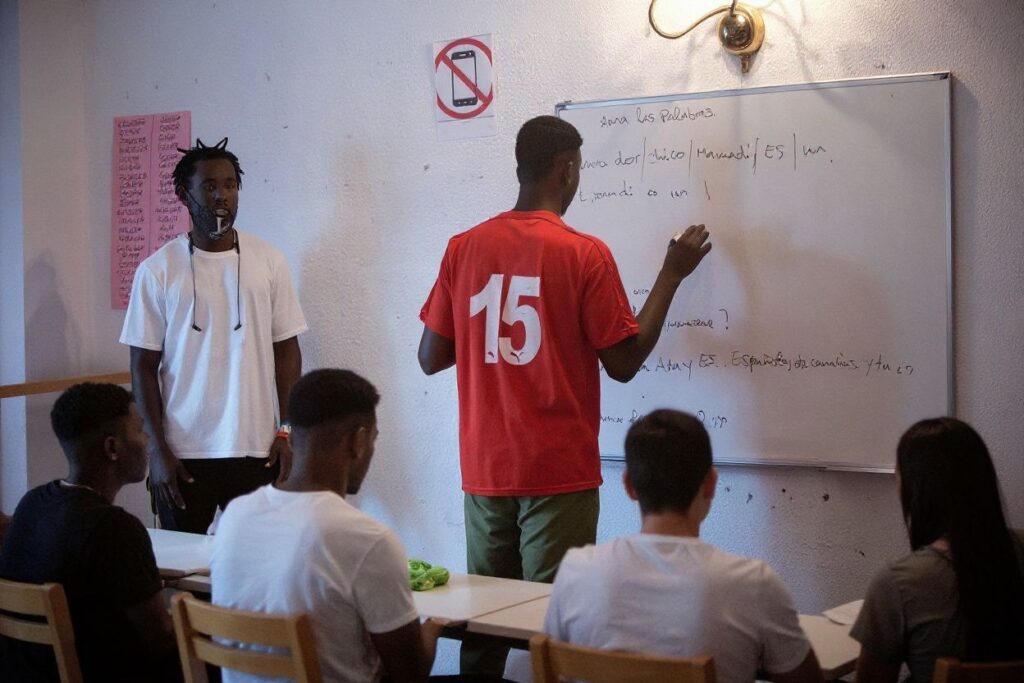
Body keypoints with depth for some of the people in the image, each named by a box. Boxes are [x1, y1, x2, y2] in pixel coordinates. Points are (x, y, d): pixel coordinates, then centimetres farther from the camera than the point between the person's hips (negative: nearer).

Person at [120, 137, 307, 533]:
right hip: (183, 454, 0)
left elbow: (287, 351, 6)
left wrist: (286, 430, -1)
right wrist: (157, 449, -5)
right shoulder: (157, 270, 0)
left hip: (256, 450, 1)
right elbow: (144, 367, 1)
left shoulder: (268, 262, 3)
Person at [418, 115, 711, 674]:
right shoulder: (584, 254, -10)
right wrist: (672, 274, 2)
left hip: (484, 472, 4)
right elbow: (624, 364, -6)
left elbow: (430, 358, 5)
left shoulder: (463, 248, 1)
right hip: (559, 475, -4)